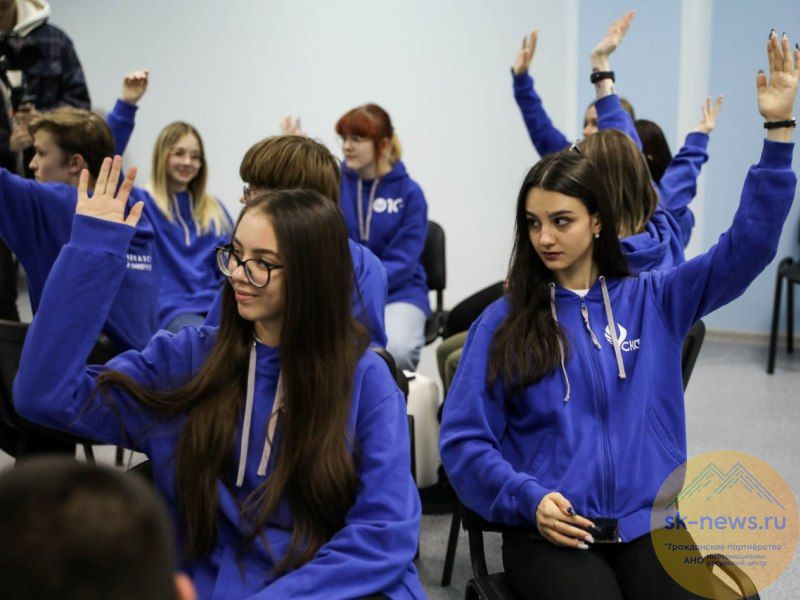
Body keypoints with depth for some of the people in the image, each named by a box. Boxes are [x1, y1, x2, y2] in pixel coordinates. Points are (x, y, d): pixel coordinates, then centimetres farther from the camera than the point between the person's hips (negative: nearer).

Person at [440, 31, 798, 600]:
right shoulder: (501, 324, 4)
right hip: (550, 532, -2)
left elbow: (746, 246, 3)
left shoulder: (652, 300, 9)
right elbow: (465, 439, 2)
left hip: (651, 524, 2)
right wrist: (528, 497, -14)